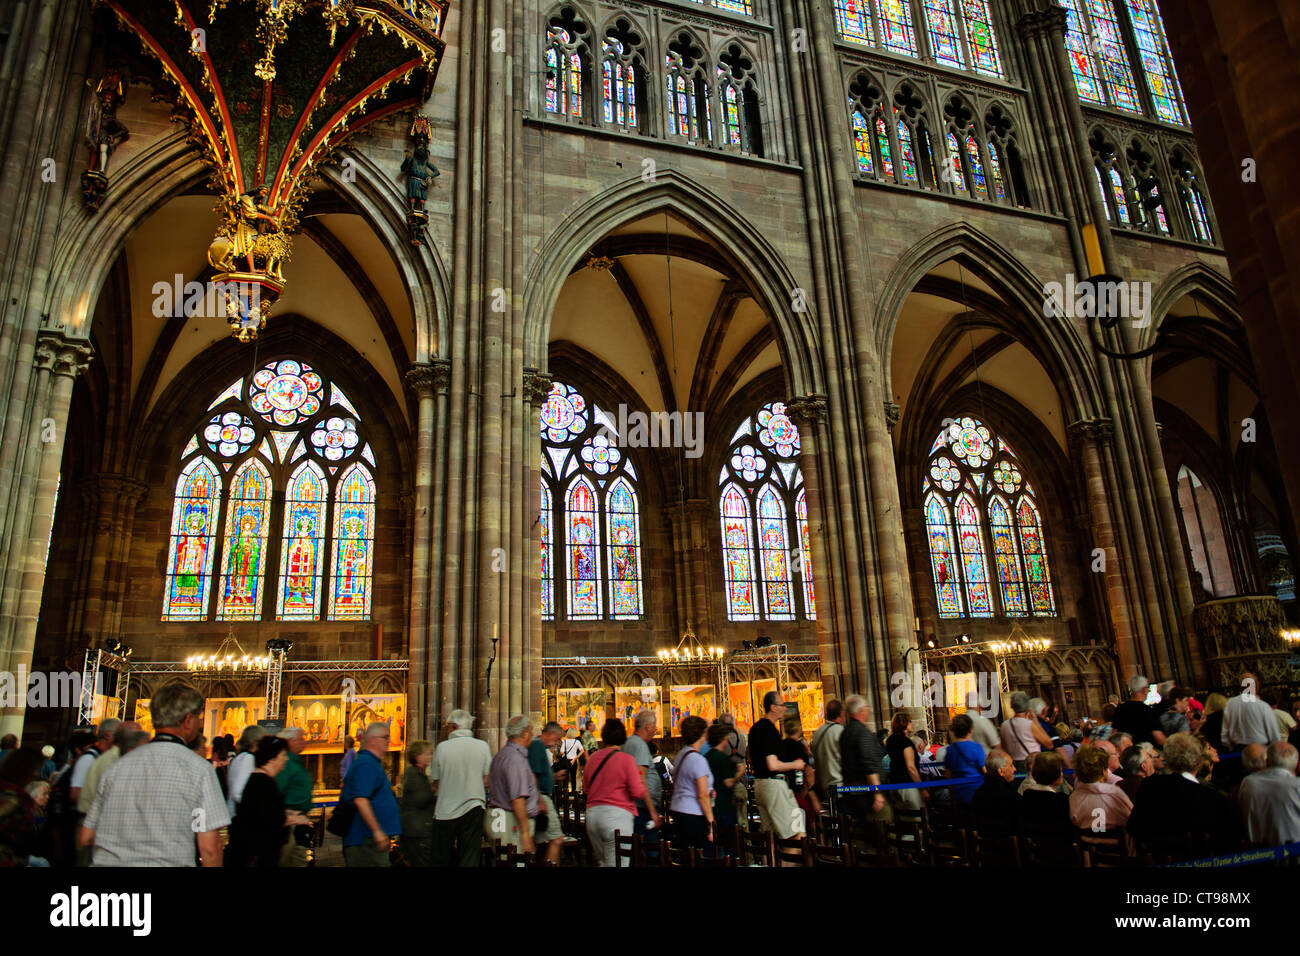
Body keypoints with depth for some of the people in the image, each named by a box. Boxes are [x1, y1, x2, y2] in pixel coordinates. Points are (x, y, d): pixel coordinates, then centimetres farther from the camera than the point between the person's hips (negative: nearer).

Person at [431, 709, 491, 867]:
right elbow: (486, 782, 0)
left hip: (445, 811, 0)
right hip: (473, 809, 0)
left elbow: (436, 784, 0)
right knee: (470, 860, 6)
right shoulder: (482, 746, -4)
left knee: (441, 860, 14)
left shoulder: (441, 747, -6)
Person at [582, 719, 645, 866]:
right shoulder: (626, 759, -8)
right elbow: (638, 792, -11)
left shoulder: (593, 757, 7)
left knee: (602, 862, 19)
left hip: (592, 813, 6)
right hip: (617, 814, -5)